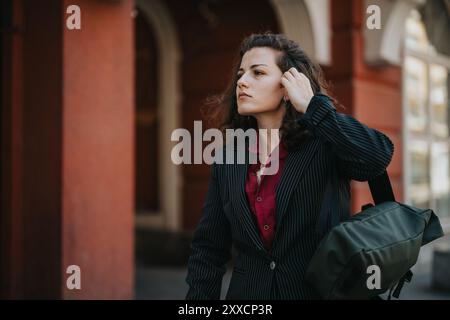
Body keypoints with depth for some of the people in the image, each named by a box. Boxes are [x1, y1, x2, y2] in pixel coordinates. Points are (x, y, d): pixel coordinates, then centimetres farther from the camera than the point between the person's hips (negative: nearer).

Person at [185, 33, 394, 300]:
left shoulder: (324, 147, -10)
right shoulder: (227, 162, 2)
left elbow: (379, 155, -31)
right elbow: (209, 247, 5)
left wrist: (312, 106, -22)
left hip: (320, 290, -3)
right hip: (248, 291, 3)